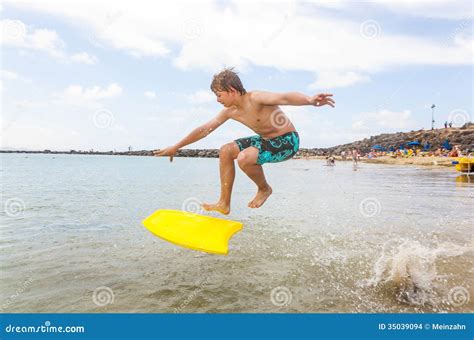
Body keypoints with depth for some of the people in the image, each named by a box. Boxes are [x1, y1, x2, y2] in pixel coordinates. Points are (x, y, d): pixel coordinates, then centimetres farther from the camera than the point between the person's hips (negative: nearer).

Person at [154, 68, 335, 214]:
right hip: (267, 140, 9)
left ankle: (264, 189, 1)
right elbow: (204, 129, 8)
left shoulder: (255, 98, -22)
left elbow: (285, 97, -39)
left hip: (288, 141, -8)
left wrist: (310, 100, -61)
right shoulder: (230, 111, 2)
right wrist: (176, 147, 12)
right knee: (226, 150, 2)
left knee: (244, 158, -30)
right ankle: (224, 203, 5)